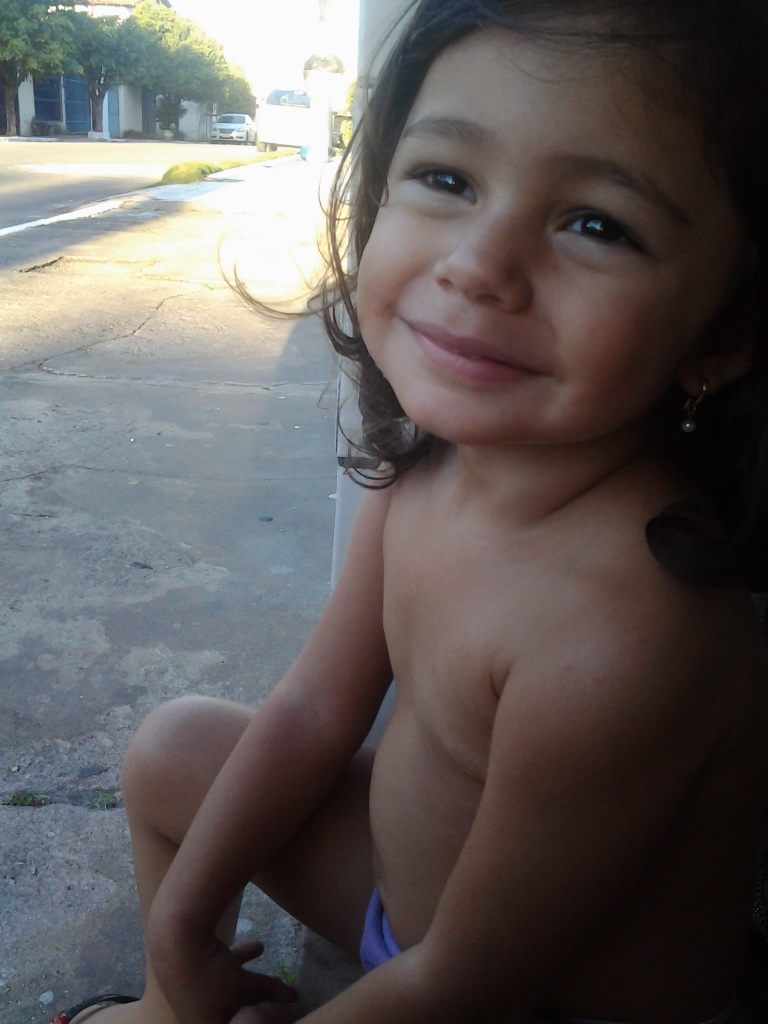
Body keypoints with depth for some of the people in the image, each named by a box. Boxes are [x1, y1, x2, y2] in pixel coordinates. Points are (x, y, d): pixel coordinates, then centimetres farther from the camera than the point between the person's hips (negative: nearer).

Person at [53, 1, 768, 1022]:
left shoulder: (620, 637, -38)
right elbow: (317, 708, -3)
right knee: (175, 746, 12)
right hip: (413, 895, 6)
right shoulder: (421, 470, -15)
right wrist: (182, 912, 3)